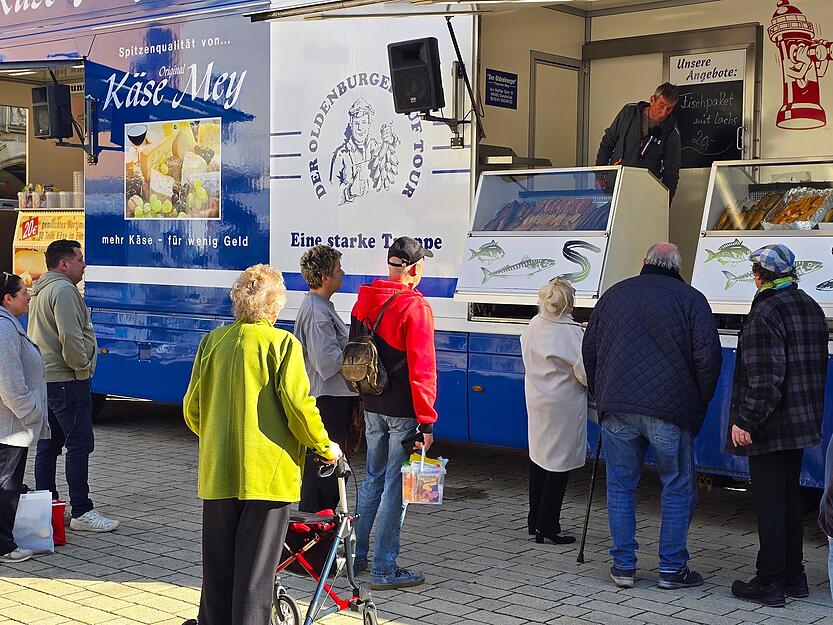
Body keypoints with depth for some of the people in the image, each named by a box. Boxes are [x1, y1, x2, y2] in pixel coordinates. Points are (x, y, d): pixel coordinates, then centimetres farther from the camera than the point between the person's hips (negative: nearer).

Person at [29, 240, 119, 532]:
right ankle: (81, 512, -8)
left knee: (48, 445, 13)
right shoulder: (63, 290, -14)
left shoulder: (40, 291, 19)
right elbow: (70, 337, -23)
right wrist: (82, 368, -11)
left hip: (44, 378, 11)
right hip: (65, 380, -11)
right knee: (80, 443, -9)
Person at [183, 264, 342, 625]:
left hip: (217, 472, 4)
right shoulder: (283, 344, -8)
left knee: (217, 568, 16)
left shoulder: (213, 341, 4)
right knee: (256, 569, 3)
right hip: (267, 473, -4)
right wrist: (325, 447, 1)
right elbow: (298, 405, -14)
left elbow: (192, 409, 9)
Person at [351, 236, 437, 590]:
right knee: (395, 487, 0)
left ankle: (356, 555, 28)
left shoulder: (363, 301, 7)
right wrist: (426, 421, -14)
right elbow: (422, 368, -18)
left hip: (372, 408, 7)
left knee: (373, 478, 20)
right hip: (402, 411, -7)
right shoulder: (415, 307, -16)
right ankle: (384, 571, 6)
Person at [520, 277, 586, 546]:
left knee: (538, 457, 17)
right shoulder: (571, 332, -19)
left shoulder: (532, 328, 2)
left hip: (536, 400, 8)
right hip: (563, 405, -8)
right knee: (559, 462, 0)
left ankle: (535, 519, 28)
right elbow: (586, 372, -17)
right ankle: (547, 526, 1)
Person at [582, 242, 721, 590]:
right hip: (670, 410, -3)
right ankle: (672, 568, 12)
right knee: (678, 487, 9)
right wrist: (700, 401, 7)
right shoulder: (690, 299, 2)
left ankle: (623, 565, 14)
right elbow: (708, 356, -5)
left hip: (617, 407, 3)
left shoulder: (614, 294, 13)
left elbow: (589, 350, 17)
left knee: (620, 486, 12)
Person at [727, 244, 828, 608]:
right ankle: (793, 576, 26)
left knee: (769, 502, -2)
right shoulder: (812, 308, 11)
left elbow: (764, 376, -23)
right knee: (789, 496, 17)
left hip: (771, 427, -9)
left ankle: (770, 583, 4)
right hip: (803, 423, 9)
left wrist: (744, 421, -19)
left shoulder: (766, 311, -17)